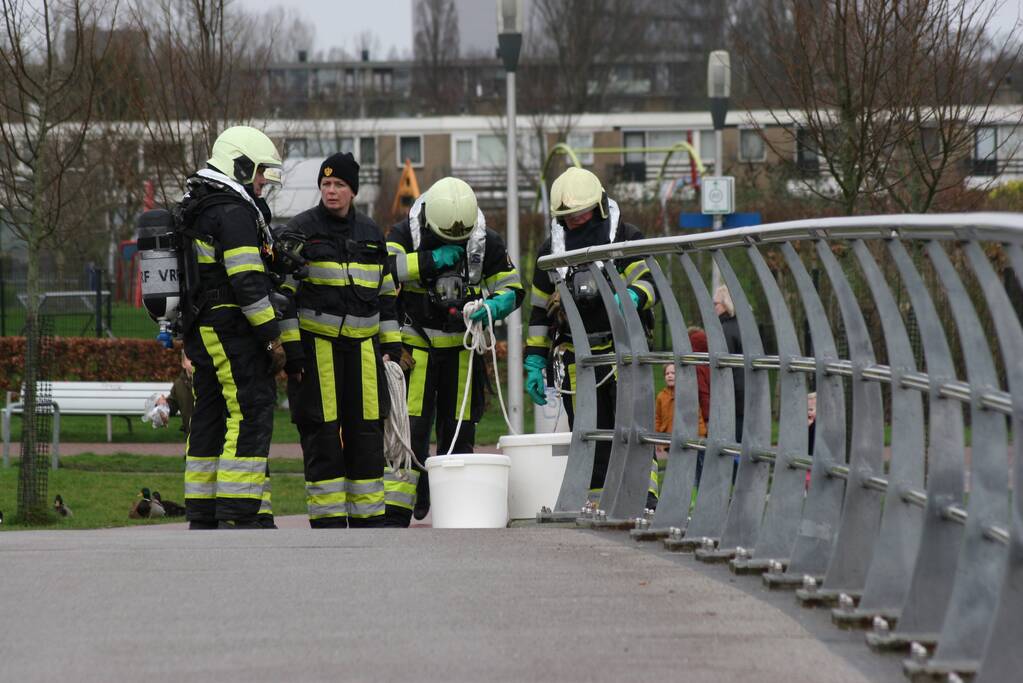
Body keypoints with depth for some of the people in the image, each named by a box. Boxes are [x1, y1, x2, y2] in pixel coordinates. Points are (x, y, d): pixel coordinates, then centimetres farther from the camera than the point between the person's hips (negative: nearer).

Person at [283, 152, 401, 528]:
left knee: (366, 433, 4)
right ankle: (328, 522, 0)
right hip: (315, 345, -4)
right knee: (322, 434, -4)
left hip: (362, 346, 4)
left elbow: (386, 294, 19)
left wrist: (391, 343, 13)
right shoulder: (301, 230, -1)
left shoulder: (371, 233, 13)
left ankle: (368, 519, 11)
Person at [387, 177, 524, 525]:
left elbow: (512, 290, 4)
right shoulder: (405, 235, -9)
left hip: (462, 348, 3)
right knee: (411, 428, -10)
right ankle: (396, 513, -7)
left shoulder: (486, 242, -3)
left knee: (458, 432, 7)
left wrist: (492, 307, -18)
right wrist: (431, 260, -27)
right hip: (416, 348, -3)